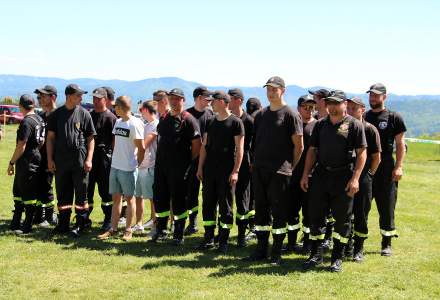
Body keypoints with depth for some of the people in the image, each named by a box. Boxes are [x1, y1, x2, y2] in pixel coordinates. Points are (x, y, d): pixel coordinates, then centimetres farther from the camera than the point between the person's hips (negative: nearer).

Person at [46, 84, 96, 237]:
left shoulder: (84, 114, 1)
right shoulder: (56, 114, 6)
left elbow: (91, 138, 1)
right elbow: (50, 137, 9)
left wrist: (89, 159, -7)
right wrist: (50, 159, 2)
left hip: (80, 159, -2)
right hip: (60, 159, 2)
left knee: (81, 192, 1)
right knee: (62, 192, 9)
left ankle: (81, 223, 9)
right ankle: (63, 224, 19)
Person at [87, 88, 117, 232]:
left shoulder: (111, 117, -5)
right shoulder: (89, 116, 13)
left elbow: (114, 140, -6)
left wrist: (112, 156, -11)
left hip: (104, 157, -5)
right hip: (89, 156, 6)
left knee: (105, 189, 1)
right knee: (87, 188, 9)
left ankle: (108, 220, 10)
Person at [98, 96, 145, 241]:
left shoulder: (135, 124, -14)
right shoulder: (118, 122, 10)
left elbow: (141, 148, -12)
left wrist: (136, 164, -4)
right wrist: (115, 158, 13)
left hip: (128, 168, -7)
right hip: (115, 166, 7)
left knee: (129, 198, 4)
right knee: (116, 198, 11)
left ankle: (128, 230, 11)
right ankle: (113, 229, 17)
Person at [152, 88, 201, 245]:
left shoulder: (188, 120, -8)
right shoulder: (164, 118, 12)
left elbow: (197, 144, -11)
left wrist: (188, 162, -8)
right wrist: (160, 158, 16)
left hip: (179, 168, -7)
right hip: (161, 165, 7)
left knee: (178, 200, 0)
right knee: (159, 198, 10)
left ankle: (178, 235, 9)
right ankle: (161, 231, 24)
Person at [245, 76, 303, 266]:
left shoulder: (290, 115, -5)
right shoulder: (261, 115, 14)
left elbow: (298, 146, -5)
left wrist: (290, 166, -4)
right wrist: (255, 163, 11)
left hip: (280, 172, -6)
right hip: (259, 171, 6)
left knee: (279, 212, -1)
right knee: (261, 209, 10)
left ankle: (276, 253, 7)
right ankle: (261, 249, 19)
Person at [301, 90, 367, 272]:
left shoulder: (354, 125, -2)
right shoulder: (320, 124, 12)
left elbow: (362, 153, -6)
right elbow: (312, 150, 15)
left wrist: (355, 178, -14)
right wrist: (305, 175, 8)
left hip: (344, 177, -4)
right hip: (321, 175, 4)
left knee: (342, 218, 3)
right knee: (316, 215, 5)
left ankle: (337, 258, 14)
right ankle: (316, 255, 17)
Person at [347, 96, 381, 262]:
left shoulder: (370, 130, -3)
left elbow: (376, 157, 0)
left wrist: (368, 175, -2)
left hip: (363, 178, -3)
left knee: (361, 215, 2)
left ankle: (359, 249, 12)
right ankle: (347, 247, 19)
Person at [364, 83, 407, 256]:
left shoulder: (394, 118, 2)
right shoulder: (363, 118, 11)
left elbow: (400, 144, -1)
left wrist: (399, 166, -9)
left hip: (386, 169, -3)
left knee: (387, 208, 2)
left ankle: (386, 244, 11)